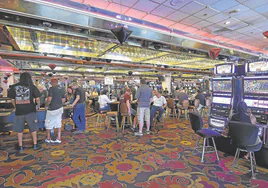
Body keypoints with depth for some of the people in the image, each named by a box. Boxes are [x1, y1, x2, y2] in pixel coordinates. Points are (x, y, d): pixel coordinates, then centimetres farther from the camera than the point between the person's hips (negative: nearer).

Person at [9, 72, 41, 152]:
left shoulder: (14, 87, 0)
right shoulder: (31, 86, -6)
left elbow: (13, 100, 7)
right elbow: (37, 98, -2)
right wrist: (38, 105, 18)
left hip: (19, 111, 2)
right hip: (30, 110, -1)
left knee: (19, 130, 15)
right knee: (33, 128, 12)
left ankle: (20, 147, 23)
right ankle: (35, 145, 20)